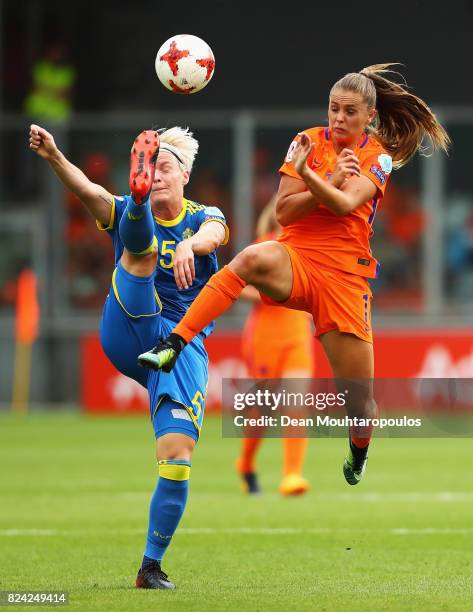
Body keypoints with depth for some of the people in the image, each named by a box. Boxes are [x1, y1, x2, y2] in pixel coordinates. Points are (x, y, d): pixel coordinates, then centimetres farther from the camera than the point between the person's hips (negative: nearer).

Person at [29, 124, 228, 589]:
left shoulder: (203, 218, 7)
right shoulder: (127, 213, 9)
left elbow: (213, 234, -19)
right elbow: (89, 191, -13)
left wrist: (191, 244, -45)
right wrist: (54, 158, -35)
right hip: (126, 336, 0)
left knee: (178, 458, -12)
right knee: (142, 245, -21)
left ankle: (151, 566, 0)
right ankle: (138, 200, -58)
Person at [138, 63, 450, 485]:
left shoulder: (378, 157, 3)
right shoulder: (309, 141, 5)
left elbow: (346, 204, -17)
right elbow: (284, 213, -1)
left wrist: (307, 174, -33)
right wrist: (331, 183, -12)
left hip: (346, 274, 0)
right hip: (296, 258, 0)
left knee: (360, 401, 1)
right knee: (254, 258, -39)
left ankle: (359, 453, 38)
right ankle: (172, 345, -44)